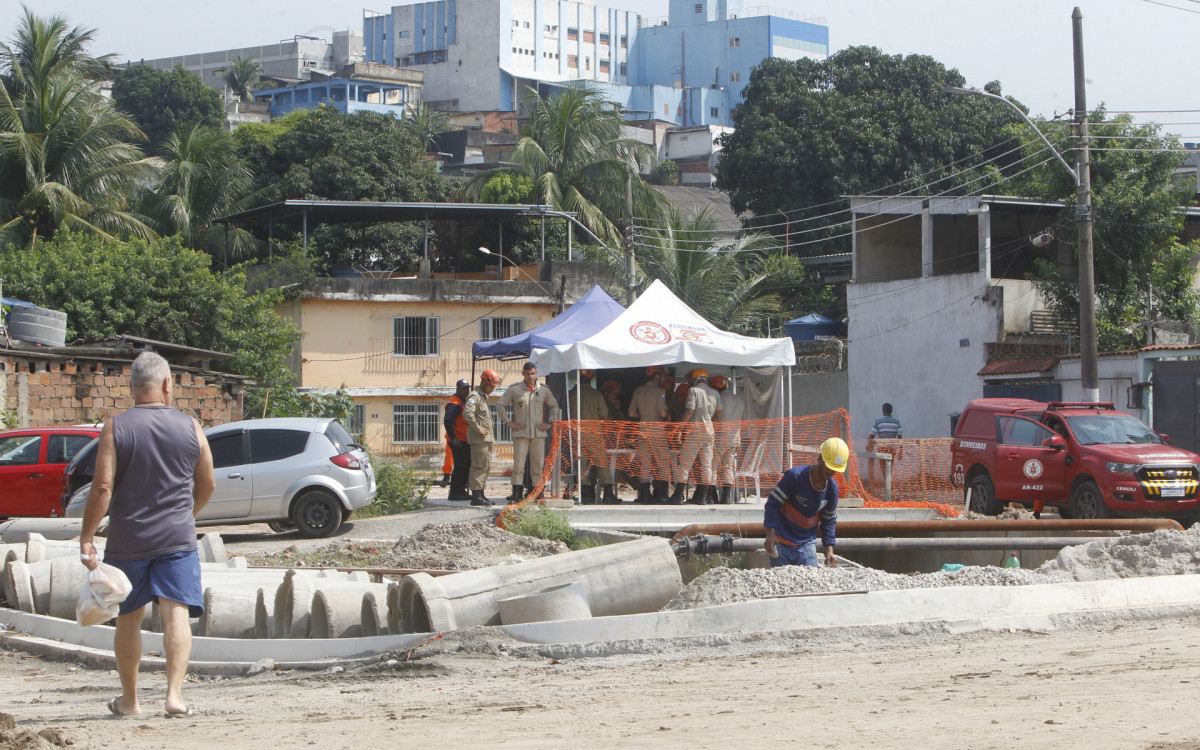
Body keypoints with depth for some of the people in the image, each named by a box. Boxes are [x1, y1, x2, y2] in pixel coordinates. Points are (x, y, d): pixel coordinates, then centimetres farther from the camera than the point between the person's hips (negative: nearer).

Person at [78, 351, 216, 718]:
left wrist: (87, 538, -6)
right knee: (177, 614, -4)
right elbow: (207, 484, 10)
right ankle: (174, 693, -19)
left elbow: (102, 488, -12)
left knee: (128, 619, 13)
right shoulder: (190, 427, 1)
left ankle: (129, 699, 23)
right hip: (177, 538, 0)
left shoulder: (115, 428, -6)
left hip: (127, 541, 0)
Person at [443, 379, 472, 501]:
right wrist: (454, 439, -26)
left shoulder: (463, 402, 19)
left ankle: (461, 491, 21)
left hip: (464, 441, 10)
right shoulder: (454, 404, -14)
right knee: (460, 467, -9)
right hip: (458, 441, -10)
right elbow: (448, 421, -24)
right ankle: (454, 492, -5)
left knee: (466, 465, 14)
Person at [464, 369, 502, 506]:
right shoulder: (474, 396, -11)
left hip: (486, 438, 10)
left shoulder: (483, 397, 21)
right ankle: (476, 496, -10)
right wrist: (478, 429, -21)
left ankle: (480, 494, 17)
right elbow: (468, 413, -27)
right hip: (479, 439, -10)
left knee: (487, 467, 12)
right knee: (480, 466, -10)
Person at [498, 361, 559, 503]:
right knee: (519, 463, -7)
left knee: (538, 464, 3)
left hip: (539, 433, 2)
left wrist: (549, 423, 10)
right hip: (521, 433, -2)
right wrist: (509, 422, 1)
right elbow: (501, 405, 7)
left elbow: (554, 406, 20)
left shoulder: (544, 390, 9)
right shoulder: (514, 389, 2)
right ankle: (516, 494, -5)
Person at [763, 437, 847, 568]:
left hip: (806, 544, 4)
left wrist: (829, 550, 0)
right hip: (781, 543, -4)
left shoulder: (832, 489, 0)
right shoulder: (795, 476, -16)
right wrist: (770, 534, -21)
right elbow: (773, 504, -13)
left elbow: (829, 521, 11)